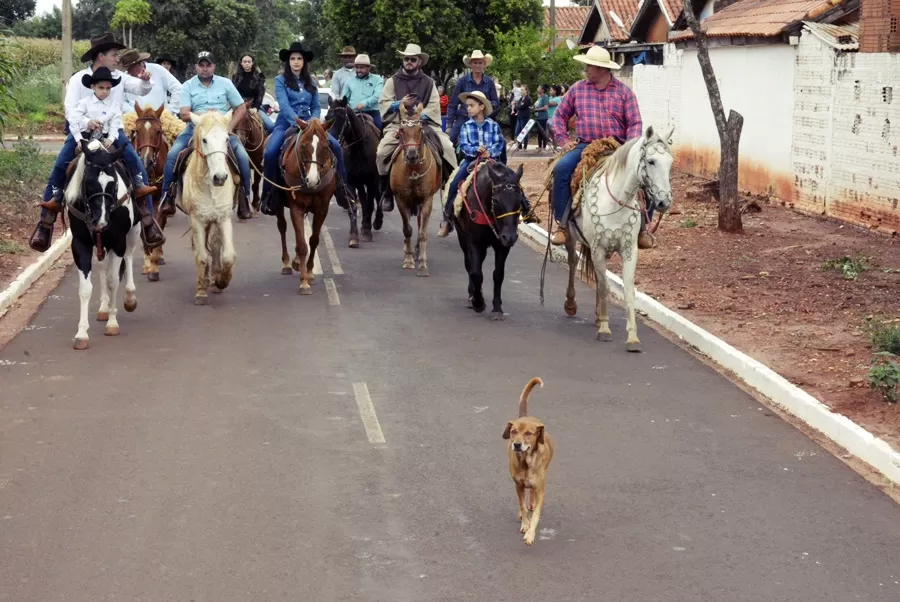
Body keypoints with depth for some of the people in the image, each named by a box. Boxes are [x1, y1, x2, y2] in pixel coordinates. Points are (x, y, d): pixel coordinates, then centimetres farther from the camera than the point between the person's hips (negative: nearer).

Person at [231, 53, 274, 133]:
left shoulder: (259, 76, 2)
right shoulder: (236, 76, 6)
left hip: (255, 106, -1)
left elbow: (260, 94, -3)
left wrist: (255, 108, -15)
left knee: (271, 126, -18)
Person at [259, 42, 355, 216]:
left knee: (335, 146, -16)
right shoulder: (280, 81, 1)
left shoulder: (311, 83, 14)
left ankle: (341, 187, -6)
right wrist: (297, 121, -28)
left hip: (308, 123, 3)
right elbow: (284, 105, -12)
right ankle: (268, 193, -14)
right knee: (270, 152, -29)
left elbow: (316, 107, 11)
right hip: (287, 123, -3)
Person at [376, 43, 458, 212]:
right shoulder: (393, 81, 9)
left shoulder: (428, 82, 10)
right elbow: (383, 103, 4)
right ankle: (387, 191, -7)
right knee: (382, 152, -24)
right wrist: (400, 104, -14)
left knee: (447, 147, -20)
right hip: (398, 124, 0)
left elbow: (433, 107, 0)